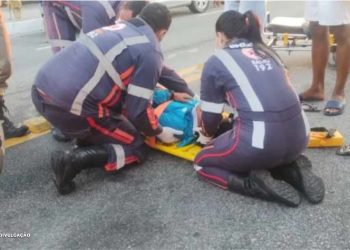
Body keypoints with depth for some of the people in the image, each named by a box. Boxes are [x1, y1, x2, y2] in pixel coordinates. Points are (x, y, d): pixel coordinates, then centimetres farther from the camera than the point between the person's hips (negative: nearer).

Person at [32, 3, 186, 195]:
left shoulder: (118, 28, 20)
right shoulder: (150, 53, -2)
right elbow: (138, 109, -4)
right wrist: (159, 132, 15)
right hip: (69, 106, -8)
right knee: (135, 148, 10)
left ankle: (85, 142, 14)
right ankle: (73, 161, -7)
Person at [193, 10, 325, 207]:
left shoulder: (216, 62, 5)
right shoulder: (267, 51, 20)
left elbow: (211, 115, 12)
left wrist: (207, 135, 35)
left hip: (261, 141, -6)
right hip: (298, 138, 6)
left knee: (202, 163, 19)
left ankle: (259, 184, -1)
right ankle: (292, 170, 12)